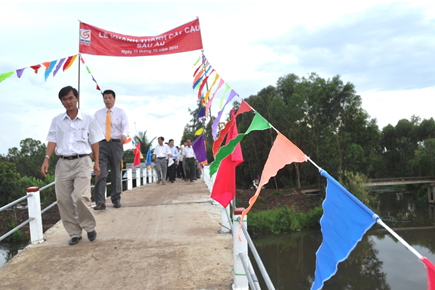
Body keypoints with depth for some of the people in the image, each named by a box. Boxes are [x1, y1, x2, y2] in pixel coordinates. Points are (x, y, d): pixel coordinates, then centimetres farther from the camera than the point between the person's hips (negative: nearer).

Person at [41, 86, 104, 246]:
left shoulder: (88, 119, 6)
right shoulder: (57, 120, 12)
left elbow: (94, 142, 8)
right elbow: (52, 141, 7)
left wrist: (96, 162, 4)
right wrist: (47, 159, -7)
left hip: (82, 162, -3)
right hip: (63, 163, 3)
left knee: (81, 196, -17)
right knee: (63, 200, 1)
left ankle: (90, 227, 8)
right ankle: (75, 233, 15)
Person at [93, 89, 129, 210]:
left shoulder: (121, 112, 8)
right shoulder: (97, 113, 15)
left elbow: (126, 125, -8)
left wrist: (124, 134, -30)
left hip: (116, 143, -1)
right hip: (102, 144, 1)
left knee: (116, 173, 7)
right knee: (101, 173, -10)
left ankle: (116, 199, 18)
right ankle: (100, 202, -12)